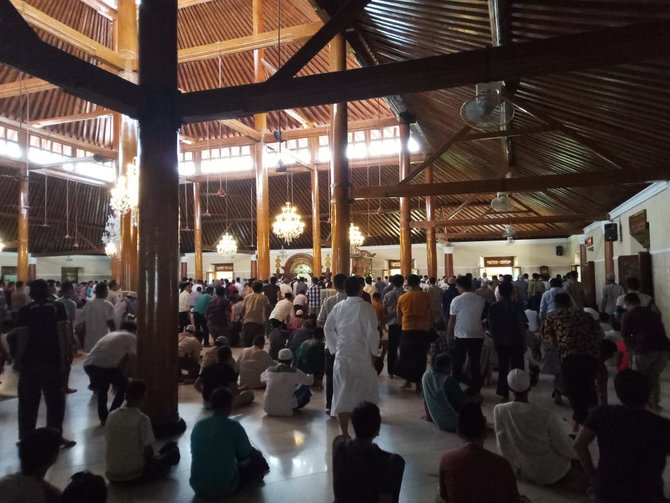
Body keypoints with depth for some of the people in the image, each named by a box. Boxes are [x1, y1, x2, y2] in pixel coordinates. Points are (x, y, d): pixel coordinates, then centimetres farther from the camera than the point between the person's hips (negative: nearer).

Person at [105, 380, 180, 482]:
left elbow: (109, 446, 9)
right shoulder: (142, 419, -18)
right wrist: (154, 457, 8)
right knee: (174, 452, 11)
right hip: (136, 473, -6)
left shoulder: (111, 416, -1)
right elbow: (148, 451, -16)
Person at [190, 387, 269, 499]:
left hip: (198, 488, 5)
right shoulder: (234, 427, -16)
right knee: (260, 462, 14)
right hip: (224, 489, -5)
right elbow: (248, 453, -2)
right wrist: (258, 454, 23)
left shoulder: (198, 425, -1)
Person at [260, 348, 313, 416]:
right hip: (286, 410, -4)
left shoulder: (269, 370, -3)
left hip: (268, 409, 4)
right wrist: (308, 376, 22)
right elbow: (310, 381, -2)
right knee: (304, 386, 11)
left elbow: (262, 378, 19)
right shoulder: (294, 372, -14)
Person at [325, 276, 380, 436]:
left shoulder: (338, 307, 3)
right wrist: (373, 352, 0)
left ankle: (344, 432, 11)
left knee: (342, 394, 8)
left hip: (341, 356, 3)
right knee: (364, 393, 12)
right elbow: (372, 332, -13)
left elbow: (328, 328, 6)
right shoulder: (366, 307, -10)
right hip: (361, 357, -3)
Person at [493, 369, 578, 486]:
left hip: (525, 472, 3)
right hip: (552, 474, -3)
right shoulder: (546, 416, -28)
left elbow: (503, 444, -6)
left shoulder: (499, 411, -20)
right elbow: (563, 444, -12)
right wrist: (575, 457, 10)